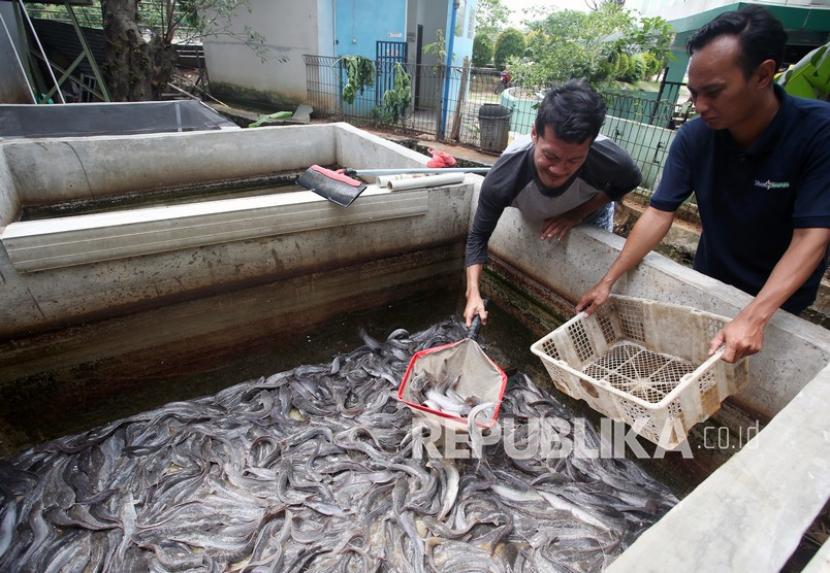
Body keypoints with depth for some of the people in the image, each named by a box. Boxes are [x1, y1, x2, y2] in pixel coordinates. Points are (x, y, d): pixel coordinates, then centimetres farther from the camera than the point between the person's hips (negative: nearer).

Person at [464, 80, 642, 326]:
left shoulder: (611, 161, -42)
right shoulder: (503, 178, -44)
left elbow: (630, 181, -15)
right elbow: (479, 236, -31)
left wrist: (579, 213, -29)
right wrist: (473, 294, -42)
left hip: (591, 215, 0)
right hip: (534, 221, 0)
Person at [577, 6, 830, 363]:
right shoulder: (693, 137, -18)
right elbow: (659, 214, -18)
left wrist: (754, 317, -41)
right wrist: (608, 281, -24)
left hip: (780, 297, -2)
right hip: (708, 282, 3)